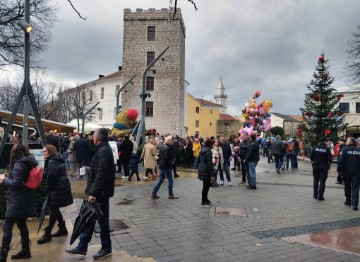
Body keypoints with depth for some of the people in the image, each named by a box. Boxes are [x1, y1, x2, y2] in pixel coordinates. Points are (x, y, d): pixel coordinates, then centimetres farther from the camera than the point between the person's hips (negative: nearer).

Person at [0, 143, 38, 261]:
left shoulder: (18, 165, -17)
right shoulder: (29, 163, 9)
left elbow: (15, 184, -22)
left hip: (17, 201, -9)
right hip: (25, 200, 9)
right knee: (22, 224, 17)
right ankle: (25, 251, 26)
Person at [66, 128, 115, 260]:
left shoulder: (103, 151, -20)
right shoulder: (102, 149, 12)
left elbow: (101, 175, -27)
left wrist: (93, 192, -27)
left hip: (100, 193, -10)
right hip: (97, 192, 10)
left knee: (102, 220, 4)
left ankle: (106, 248, 20)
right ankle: (82, 247, 27)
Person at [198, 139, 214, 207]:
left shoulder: (202, 150, 10)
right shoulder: (208, 152, -17)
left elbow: (199, 160, 15)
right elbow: (209, 164, -19)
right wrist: (212, 173, -16)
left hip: (201, 170, 9)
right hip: (206, 171, -9)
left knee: (206, 185, 20)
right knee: (206, 186, 1)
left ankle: (205, 199, 31)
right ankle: (203, 202, 11)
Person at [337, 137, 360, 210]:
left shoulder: (345, 150, -8)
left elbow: (341, 161, -12)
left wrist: (339, 170, -6)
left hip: (347, 171, -2)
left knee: (347, 187, 13)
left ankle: (348, 201, 23)